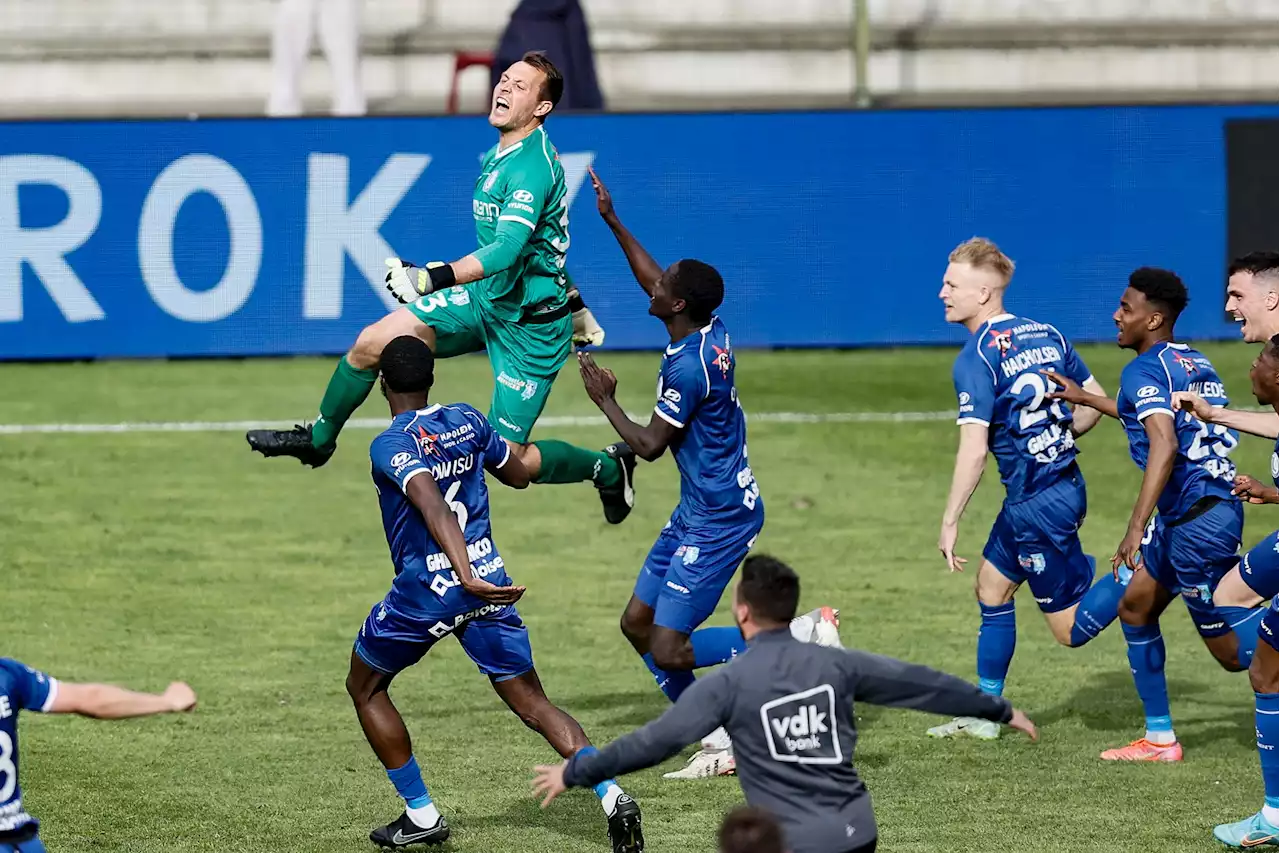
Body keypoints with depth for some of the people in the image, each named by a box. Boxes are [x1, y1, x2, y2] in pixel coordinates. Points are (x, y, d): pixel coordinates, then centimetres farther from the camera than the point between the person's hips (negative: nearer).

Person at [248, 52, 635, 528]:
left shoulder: (531, 167, -25)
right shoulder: (500, 156, 6)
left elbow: (507, 248, -38)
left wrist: (438, 277, -51)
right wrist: (572, 304, 28)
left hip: (529, 324, -8)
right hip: (486, 299, 8)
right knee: (372, 343, -2)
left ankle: (609, 467, 20)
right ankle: (319, 439, 22)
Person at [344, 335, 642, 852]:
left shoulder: (390, 447, -13)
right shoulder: (468, 421, 6)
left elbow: (433, 507, -30)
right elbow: (519, 475, 21)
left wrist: (466, 576, -42)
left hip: (427, 591, -5)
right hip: (489, 584, 5)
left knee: (364, 688, 20)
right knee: (533, 706, 5)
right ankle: (612, 795, -17)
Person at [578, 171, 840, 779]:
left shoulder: (689, 367, -24)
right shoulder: (712, 331, 2)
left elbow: (649, 445, -15)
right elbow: (652, 282, 20)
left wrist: (605, 401, -2)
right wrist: (613, 222, 21)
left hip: (718, 520, -10)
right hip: (697, 510, 10)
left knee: (669, 649, -11)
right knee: (638, 624, 11)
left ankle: (801, 639, -6)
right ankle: (722, 742, 12)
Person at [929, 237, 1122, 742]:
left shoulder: (976, 359, -17)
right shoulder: (1046, 335, 6)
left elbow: (973, 450, -21)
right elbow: (1098, 400, 13)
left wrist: (949, 523, -14)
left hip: (1035, 506, -9)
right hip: (1065, 484, 9)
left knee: (1072, 630, 0)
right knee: (991, 587, 20)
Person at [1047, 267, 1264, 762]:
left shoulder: (1144, 369, -13)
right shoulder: (1195, 364, 15)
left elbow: (1165, 445, -28)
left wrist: (1136, 528, -33)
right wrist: (1085, 399, 41)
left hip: (1198, 520, -10)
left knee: (1234, 650, -4)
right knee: (1135, 609, 17)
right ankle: (1159, 739, 21)